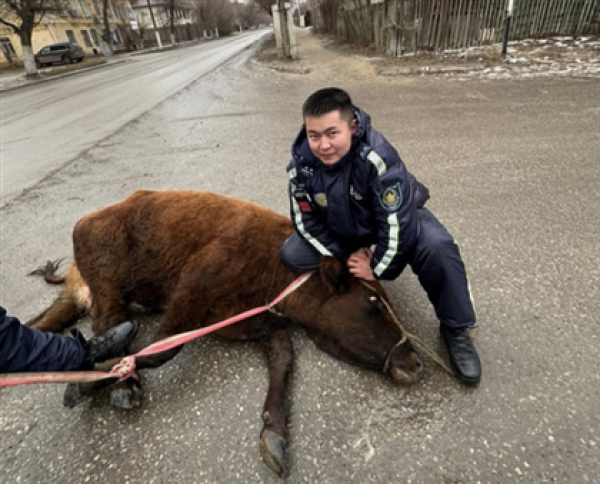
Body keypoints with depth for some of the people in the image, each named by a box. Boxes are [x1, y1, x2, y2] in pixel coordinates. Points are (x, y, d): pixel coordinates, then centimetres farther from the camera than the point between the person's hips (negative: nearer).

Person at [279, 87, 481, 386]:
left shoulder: (377, 157, -36)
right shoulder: (301, 163, -21)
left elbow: (396, 222, -34)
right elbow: (305, 219, -11)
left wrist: (376, 268, -22)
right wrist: (346, 256, -14)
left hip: (399, 217, -3)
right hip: (341, 230, 4)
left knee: (436, 247, -34)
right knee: (291, 255, -14)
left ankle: (455, 329, -8)